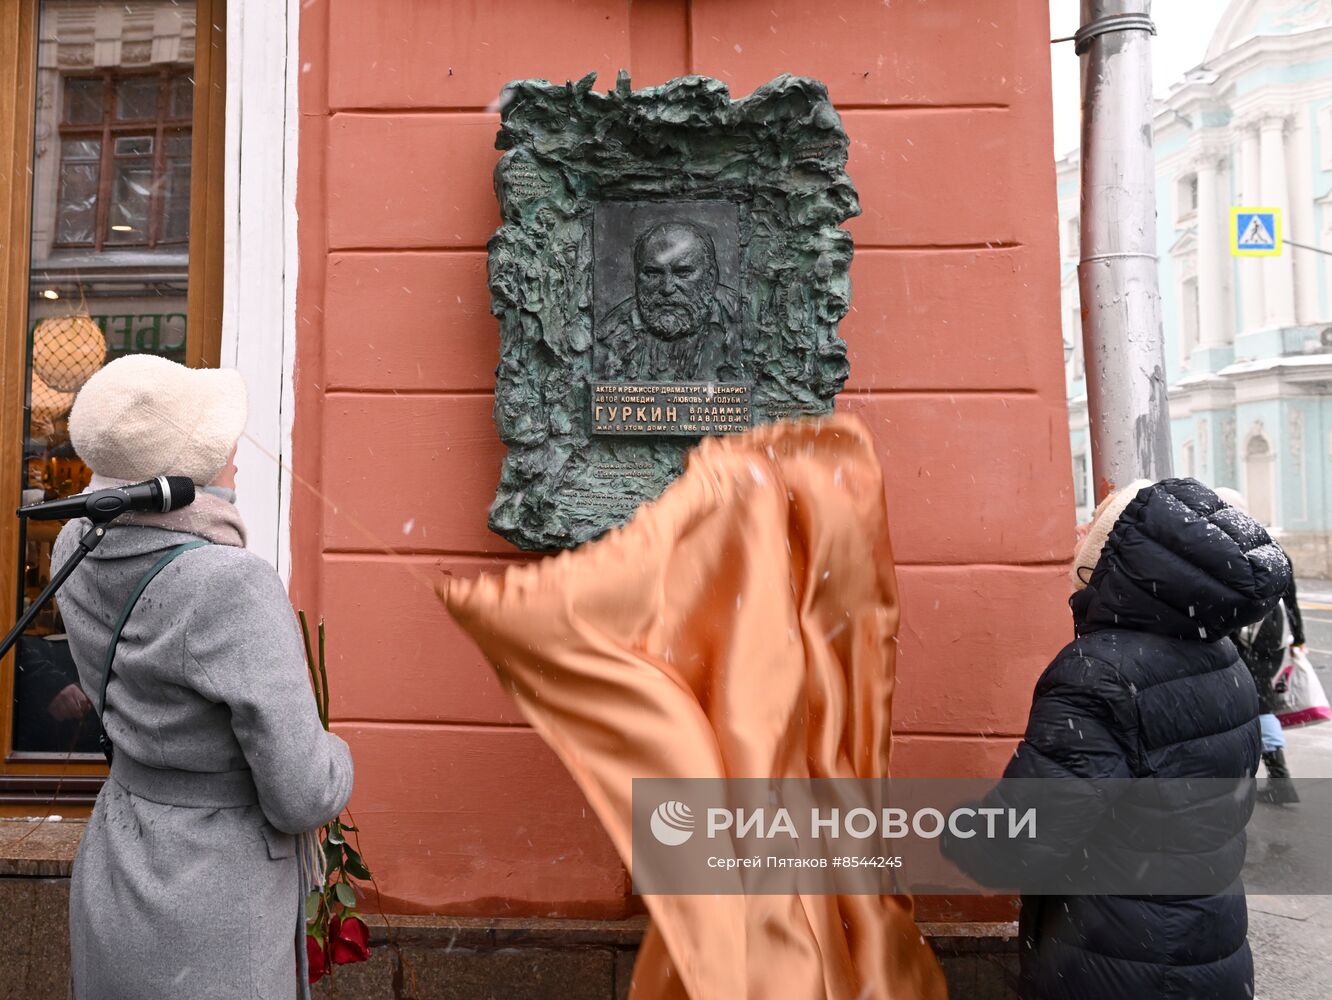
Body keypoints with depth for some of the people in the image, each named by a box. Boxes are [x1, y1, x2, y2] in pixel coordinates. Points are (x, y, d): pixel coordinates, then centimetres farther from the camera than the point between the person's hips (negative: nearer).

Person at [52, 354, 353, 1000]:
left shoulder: (80, 548, -7)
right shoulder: (235, 586, -30)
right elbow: (302, 796, -25)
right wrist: (333, 760, -2)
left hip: (116, 866, 7)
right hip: (208, 913, -7)